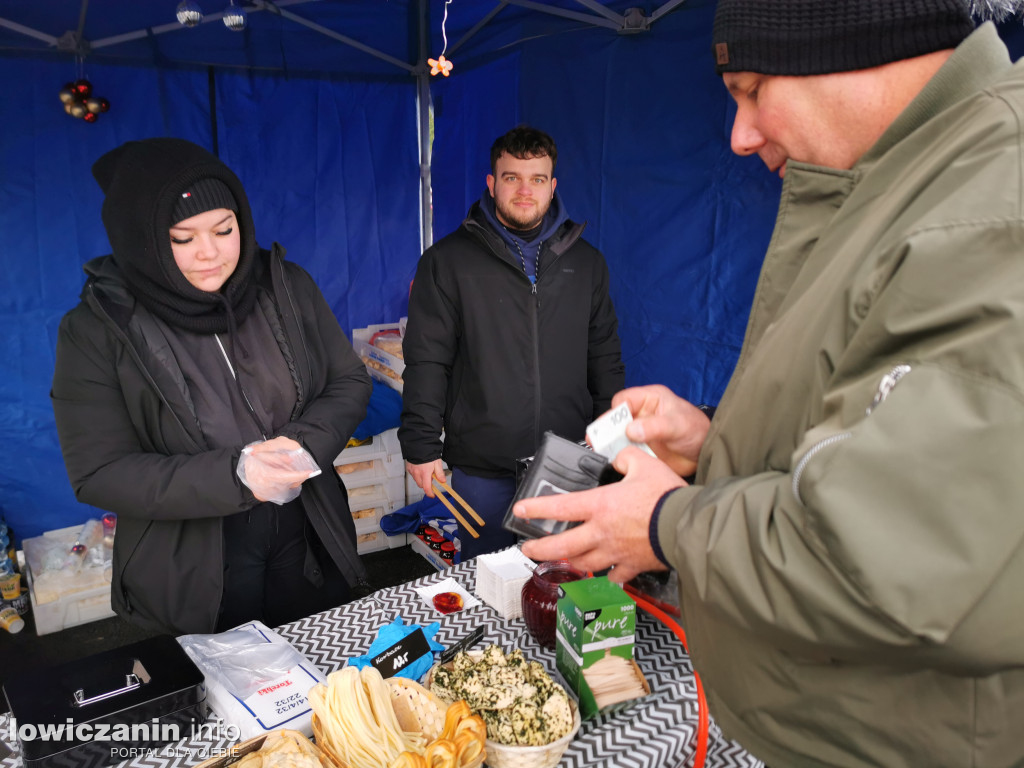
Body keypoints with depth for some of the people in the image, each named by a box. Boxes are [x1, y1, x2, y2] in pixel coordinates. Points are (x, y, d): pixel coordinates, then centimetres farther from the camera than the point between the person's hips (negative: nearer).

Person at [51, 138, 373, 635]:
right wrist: (235, 475, -27)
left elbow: (349, 381, 0)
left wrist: (304, 443, -21)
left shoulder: (287, 287, -6)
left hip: (309, 541, 3)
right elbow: (99, 474, -14)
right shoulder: (95, 331, -13)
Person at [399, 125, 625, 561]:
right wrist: (421, 446, -7)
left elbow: (605, 357, 13)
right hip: (483, 471, -2)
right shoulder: (447, 261, 0)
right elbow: (427, 361, -3)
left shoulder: (585, 261, 10)